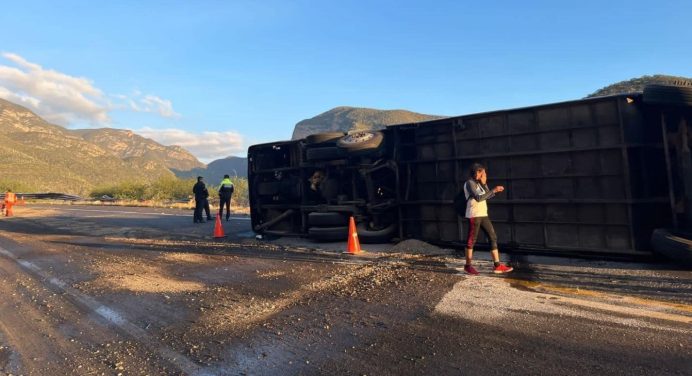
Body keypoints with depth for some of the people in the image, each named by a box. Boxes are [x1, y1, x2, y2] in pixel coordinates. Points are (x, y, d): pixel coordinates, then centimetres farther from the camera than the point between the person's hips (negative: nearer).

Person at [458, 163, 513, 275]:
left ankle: (497, 265, 9)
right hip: (474, 215, -9)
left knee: (493, 237, 5)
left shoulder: (479, 183, 17)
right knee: (472, 240, -1)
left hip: (483, 215, 9)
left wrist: (488, 186, 3)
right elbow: (478, 198, -20)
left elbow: (487, 197, 11)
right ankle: (468, 265, 12)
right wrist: (493, 190, -20)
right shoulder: (470, 183, -9)